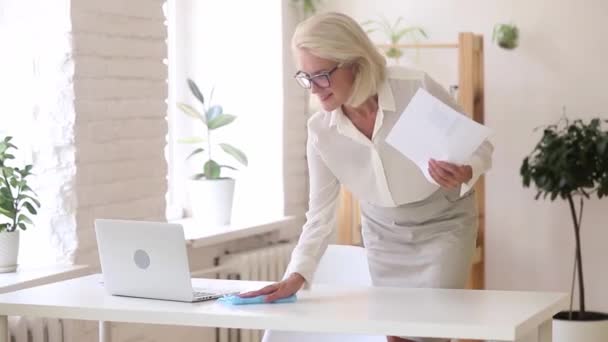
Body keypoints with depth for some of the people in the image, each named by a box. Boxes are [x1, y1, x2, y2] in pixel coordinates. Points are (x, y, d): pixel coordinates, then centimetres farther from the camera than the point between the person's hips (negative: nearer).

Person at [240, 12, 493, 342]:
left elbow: (479, 147, -14)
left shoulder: (418, 89, -27)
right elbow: (320, 213, -7)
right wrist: (295, 276, -19)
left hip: (442, 222, -3)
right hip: (384, 231, 3)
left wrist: (464, 175, -37)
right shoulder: (320, 130, -16)